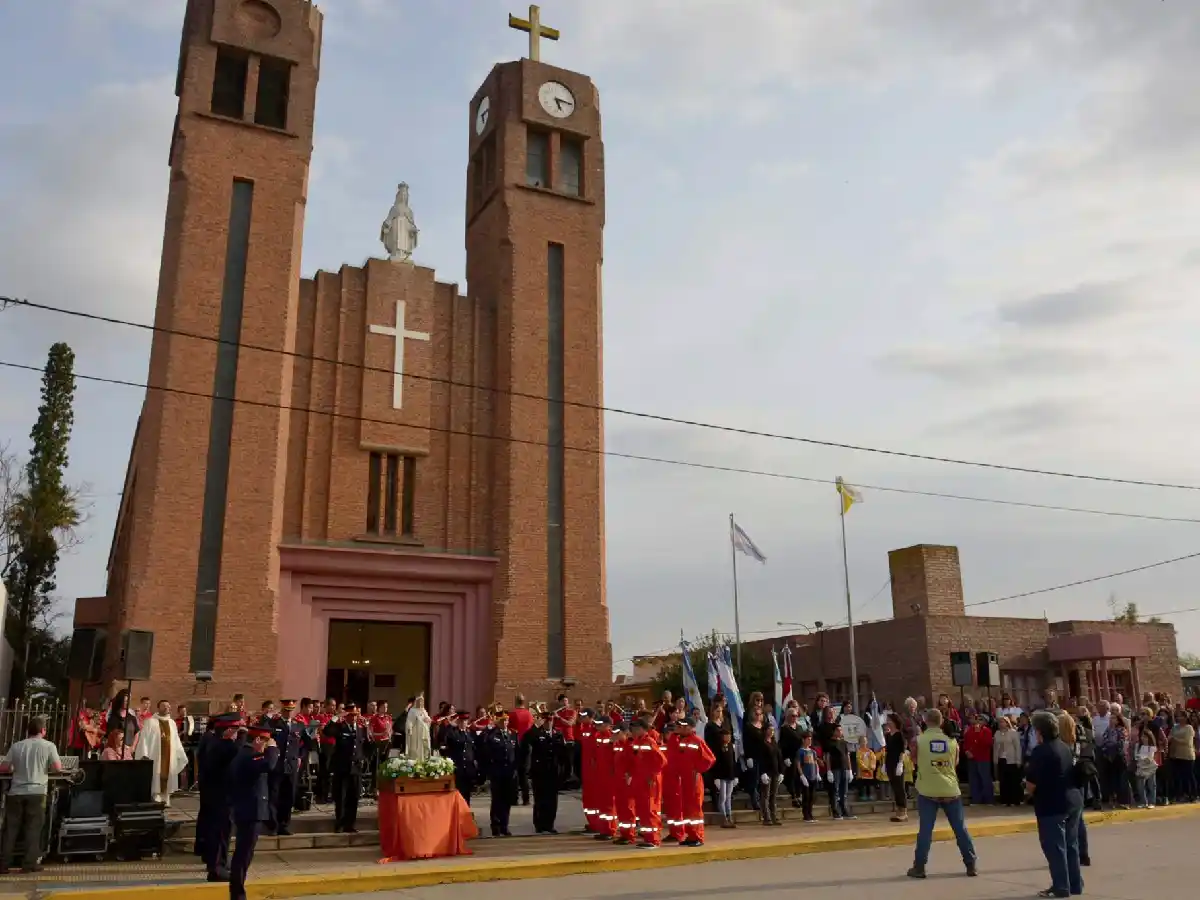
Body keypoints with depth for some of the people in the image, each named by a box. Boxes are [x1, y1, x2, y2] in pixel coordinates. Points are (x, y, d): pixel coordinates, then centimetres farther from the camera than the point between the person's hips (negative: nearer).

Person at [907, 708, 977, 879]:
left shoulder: (918, 740, -4)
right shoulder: (952, 740, 2)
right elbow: (956, 763, 15)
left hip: (927, 791, -2)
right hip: (950, 790, 2)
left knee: (925, 830, 2)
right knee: (960, 829, 11)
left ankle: (919, 867, 5)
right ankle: (971, 865, 16)